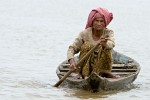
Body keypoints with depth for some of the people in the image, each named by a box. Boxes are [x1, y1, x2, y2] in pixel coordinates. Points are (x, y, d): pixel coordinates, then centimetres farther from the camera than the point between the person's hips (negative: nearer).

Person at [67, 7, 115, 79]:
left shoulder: (109, 33, -8)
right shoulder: (85, 34, -8)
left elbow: (112, 44, -31)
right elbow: (72, 48, -13)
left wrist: (105, 44, -55)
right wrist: (71, 61, -33)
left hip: (101, 65, 0)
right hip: (86, 66, 0)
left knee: (105, 49, -26)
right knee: (87, 45, -24)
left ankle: (104, 72, -16)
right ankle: (82, 73, -19)